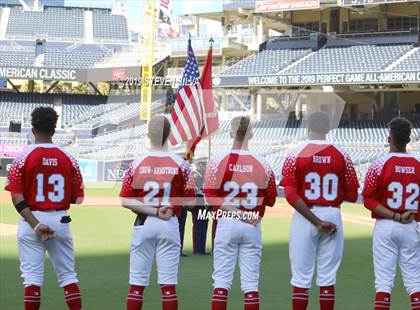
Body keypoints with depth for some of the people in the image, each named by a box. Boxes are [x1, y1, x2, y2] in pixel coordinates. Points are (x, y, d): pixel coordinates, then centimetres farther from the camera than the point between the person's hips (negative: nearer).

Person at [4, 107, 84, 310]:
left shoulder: (23, 158, -5)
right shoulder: (68, 159, 1)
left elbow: (17, 197, -12)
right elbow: (77, 198, 1)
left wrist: (35, 225, -16)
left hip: (31, 220, -2)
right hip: (60, 221, 2)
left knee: (32, 276, 1)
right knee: (68, 275, 9)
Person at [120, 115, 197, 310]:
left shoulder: (137, 164, -3)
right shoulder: (180, 164, -4)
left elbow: (125, 201, -8)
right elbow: (190, 200, -3)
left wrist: (154, 211, -9)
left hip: (143, 224, 1)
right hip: (170, 226, 0)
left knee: (137, 283, 6)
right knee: (169, 284, 3)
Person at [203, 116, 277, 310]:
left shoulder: (218, 161, -6)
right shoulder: (262, 165, -2)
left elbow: (210, 196, -11)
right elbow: (270, 200, 4)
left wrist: (236, 212, -11)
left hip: (226, 224, -1)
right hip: (253, 227, 1)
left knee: (221, 280, 5)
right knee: (251, 282, 5)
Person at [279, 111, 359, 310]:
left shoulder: (296, 155, -4)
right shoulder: (342, 157, 0)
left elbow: (291, 194, -12)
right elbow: (352, 196, 1)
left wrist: (316, 221, -14)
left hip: (304, 217, -1)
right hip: (332, 216, 2)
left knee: (301, 278, 4)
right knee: (328, 278, 8)